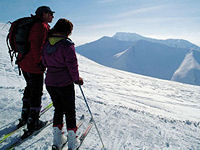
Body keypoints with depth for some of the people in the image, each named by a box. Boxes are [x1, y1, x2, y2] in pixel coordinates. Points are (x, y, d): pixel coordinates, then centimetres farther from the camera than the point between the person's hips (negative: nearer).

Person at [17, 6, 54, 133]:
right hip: (34, 66, -10)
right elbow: (35, 46, -25)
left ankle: (25, 117, 36)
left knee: (30, 88, 23)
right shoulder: (42, 26, -15)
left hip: (24, 63, 10)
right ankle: (33, 123, 14)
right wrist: (40, 62, -19)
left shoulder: (35, 25, 16)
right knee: (36, 93, 2)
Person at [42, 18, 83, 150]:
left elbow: (45, 62, 11)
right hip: (65, 84, -6)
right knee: (70, 111, 10)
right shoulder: (67, 45, -17)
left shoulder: (47, 44, 3)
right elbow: (72, 64, -16)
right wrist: (77, 79, -2)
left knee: (58, 109, 20)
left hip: (50, 83, 6)